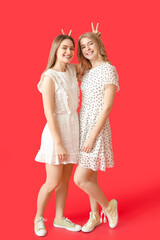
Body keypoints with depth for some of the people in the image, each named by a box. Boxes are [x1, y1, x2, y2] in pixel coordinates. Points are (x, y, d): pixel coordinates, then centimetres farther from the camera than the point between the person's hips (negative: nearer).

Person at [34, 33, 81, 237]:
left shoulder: (72, 69, 5)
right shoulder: (49, 77, -15)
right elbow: (49, 114, -18)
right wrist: (58, 143, -20)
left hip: (73, 130, 7)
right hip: (56, 132, -7)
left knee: (65, 179, 15)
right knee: (53, 183, 1)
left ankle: (59, 218, 31)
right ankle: (39, 218, 26)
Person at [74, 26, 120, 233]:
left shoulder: (109, 70, -12)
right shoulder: (86, 71, 12)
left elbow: (107, 107, -17)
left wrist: (92, 137, -18)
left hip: (96, 129, -7)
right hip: (83, 127, 7)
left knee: (80, 179, -7)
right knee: (90, 177, 15)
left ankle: (108, 206, 18)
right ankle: (95, 216, 32)